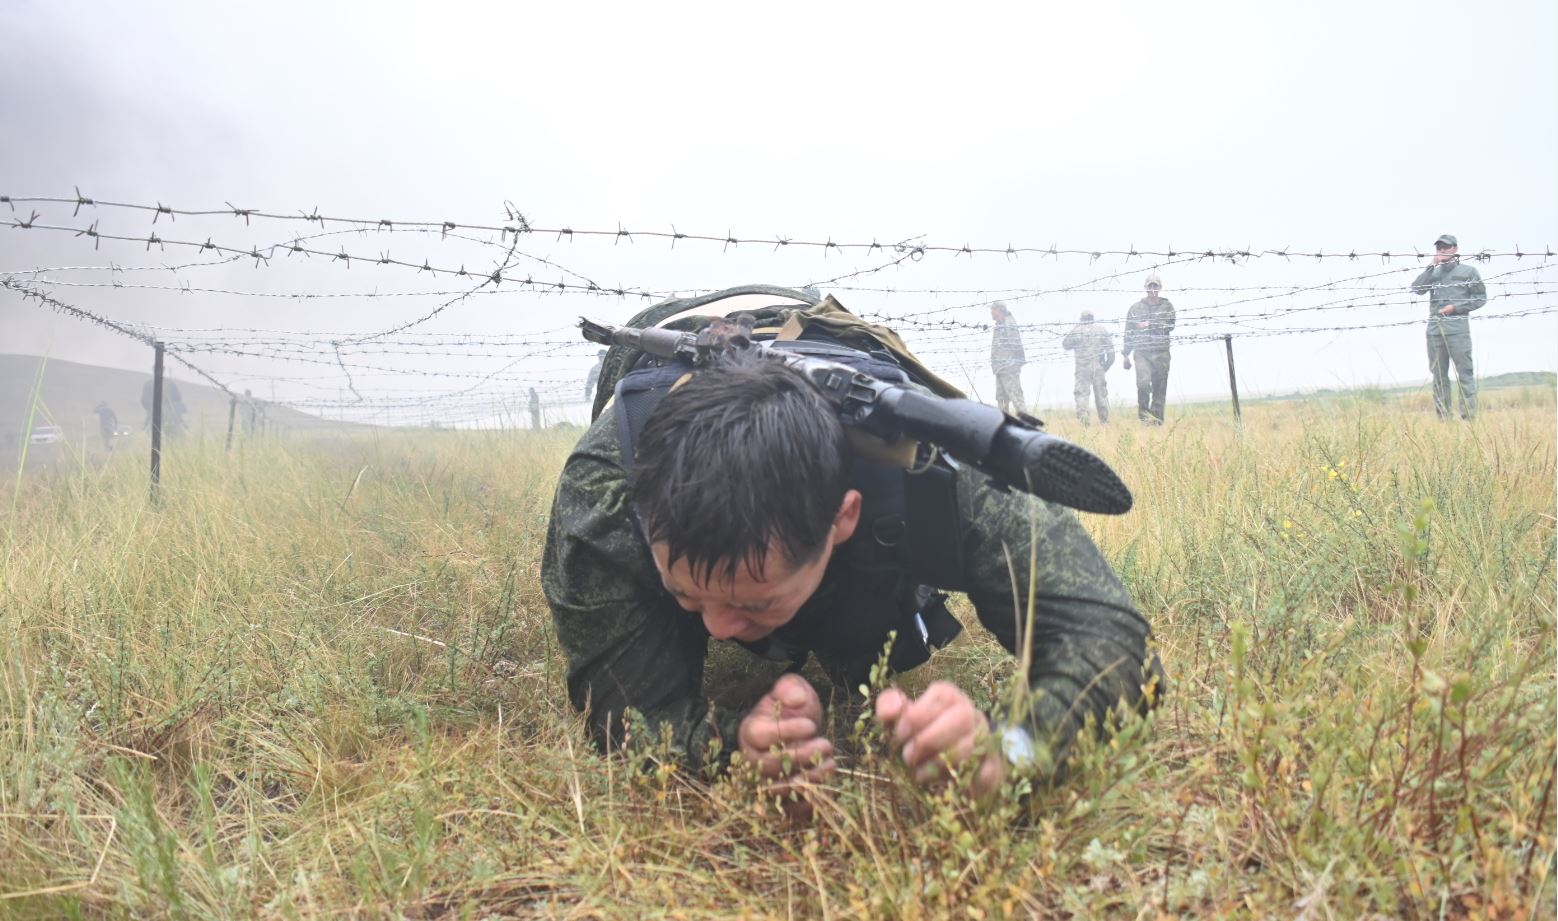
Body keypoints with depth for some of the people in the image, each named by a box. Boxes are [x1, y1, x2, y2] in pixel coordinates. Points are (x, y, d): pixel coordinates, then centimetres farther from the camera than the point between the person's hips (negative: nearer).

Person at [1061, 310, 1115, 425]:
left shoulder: (1076, 331, -2)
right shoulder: (1102, 330, 6)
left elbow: (1065, 345, 7)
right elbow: (1110, 348, 3)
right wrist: (1108, 363, 10)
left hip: (1082, 368, -3)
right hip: (1099, 367, 3)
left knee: (1082, 394, -3)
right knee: (1101, 394, 11)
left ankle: (1082, 421, -14)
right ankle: (1105, 421, 15)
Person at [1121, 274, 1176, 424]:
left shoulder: (1167, 305, 10)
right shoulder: (1136, 307, 10)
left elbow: (1171, 325, -4)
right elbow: (1128, 332, 11)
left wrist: (1149, 325, -11)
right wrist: (1126, 355, 8)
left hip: (1161, 353, 1)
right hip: (1142, 352, -1)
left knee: (1160, 389, 1)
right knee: (1143, 382, -20)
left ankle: (1157, 419, 7)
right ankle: (1143, 411, -1)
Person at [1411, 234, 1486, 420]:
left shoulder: (1468, 271, 7)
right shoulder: (1433, 272, 16)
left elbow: (1481, 298, 4)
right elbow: (1417, 289, -1)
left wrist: (1455, 307, -8)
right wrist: (1431, 267, -4)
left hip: (1458, 329, -4)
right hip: (1434, 329, 4)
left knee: (1465, 374, -7)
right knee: (1439, 376, 5)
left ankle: (1469, 417, -8)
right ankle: (1442, 418, 9)